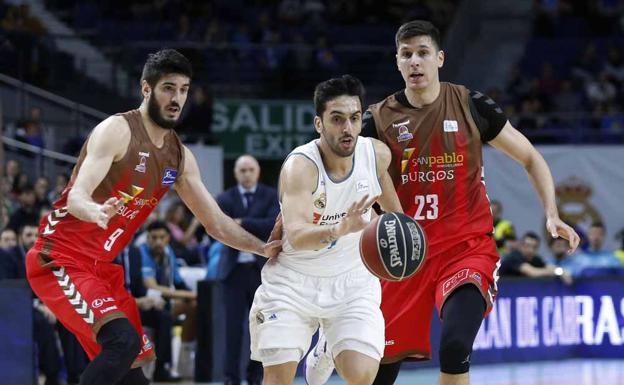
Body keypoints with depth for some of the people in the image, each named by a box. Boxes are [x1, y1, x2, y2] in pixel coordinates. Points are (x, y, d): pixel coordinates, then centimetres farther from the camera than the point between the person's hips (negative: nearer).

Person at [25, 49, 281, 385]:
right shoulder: (117, 130, -15)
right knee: (123, 342, -26)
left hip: (101, 267, 9)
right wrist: (98, 213, -50)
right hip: (61, 260, -9)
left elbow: (216, 223, 16)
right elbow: (76, 197, -28)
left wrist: (264, 248, 3)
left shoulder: (179, 156, 9)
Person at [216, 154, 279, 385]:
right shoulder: (225, 199, 5)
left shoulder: (270, 196, 5)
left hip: (262, 269, 0)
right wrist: (257, 229, -17)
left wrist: (242, 223, -15)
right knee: (233, 326, -3)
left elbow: (274, 224, -10)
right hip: (234, 269, 0)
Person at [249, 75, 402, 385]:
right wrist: (339, 230, -62)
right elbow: (296, 236, -43)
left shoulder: (377, 154, -12)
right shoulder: (299, 167, -27)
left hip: (352, 281, 3)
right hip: (293, 281, -3)